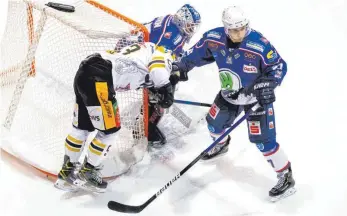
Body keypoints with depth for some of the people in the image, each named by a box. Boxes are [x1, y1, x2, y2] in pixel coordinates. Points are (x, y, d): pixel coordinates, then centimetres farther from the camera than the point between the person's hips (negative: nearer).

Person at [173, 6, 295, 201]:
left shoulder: (260, 45, -32)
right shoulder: (214, 38, -19)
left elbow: (279, 66, -19)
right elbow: (199, 53, 2)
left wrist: (268, 84, -33)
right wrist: (183, 65, -3)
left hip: (258, 97, -6)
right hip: (229, 95, 6)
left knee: (263, 140, -9)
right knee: (214, 122, 22)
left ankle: (286, 177, 11)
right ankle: (221, 145, 58)